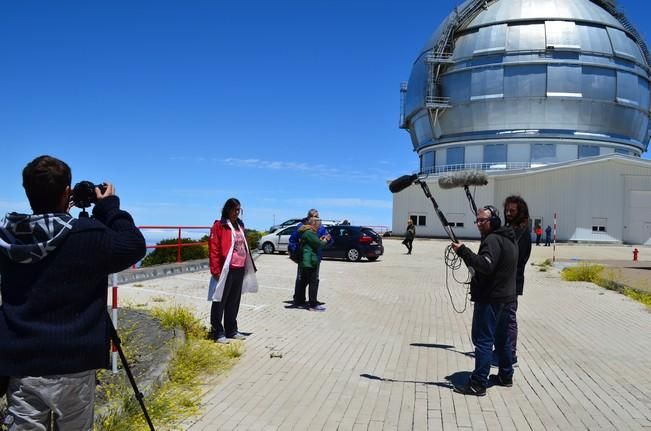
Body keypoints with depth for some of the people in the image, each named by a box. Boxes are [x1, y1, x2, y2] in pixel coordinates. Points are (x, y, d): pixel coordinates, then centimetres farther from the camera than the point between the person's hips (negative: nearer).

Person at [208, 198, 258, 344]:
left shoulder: (239, 225, 15)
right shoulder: (219, 226, -7)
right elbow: (213, 250, -11)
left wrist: (249, 266, 15)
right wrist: (216, 270, -15)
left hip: (240, 270, 7)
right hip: (226, 270, -7)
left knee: (234, 302, 15)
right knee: (220, 302, 1)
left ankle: (231, 330, 25)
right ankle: (218, 333, 8)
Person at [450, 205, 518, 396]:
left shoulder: (492, 240, -15)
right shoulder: (508, 239, 17)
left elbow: (486, 265, -29)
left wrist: (463, 251, -31)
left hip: (490, 298, -10)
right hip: (505, 296, 10)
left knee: (483, 339, -8)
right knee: (501, 337, 20)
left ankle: (478, 384, -7)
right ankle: (506, 376, 31)